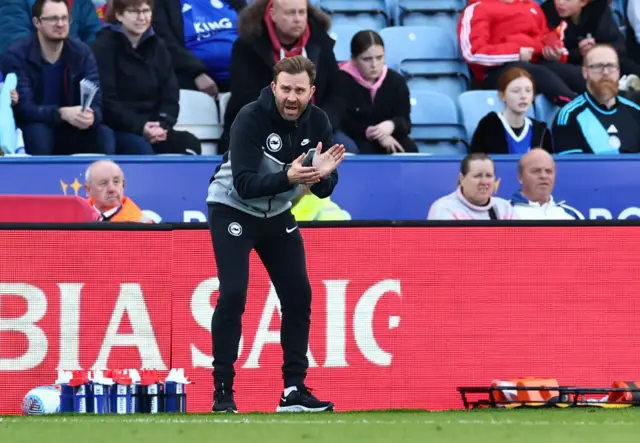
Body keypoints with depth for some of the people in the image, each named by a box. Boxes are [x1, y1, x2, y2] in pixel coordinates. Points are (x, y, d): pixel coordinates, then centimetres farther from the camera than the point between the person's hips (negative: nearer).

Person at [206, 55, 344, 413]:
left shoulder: (317, 122, -10)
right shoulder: (251, 119, -26)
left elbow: (326, 189, -9)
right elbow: (244, 185, -32)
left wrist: (320, 175, -33)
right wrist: (287, 178, -47)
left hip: (277, 214, 6)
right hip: (232, 210, -6)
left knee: (299, 295, 1)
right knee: (233, 295, -17)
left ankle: (294, 390, 9)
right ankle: (223, 390, -9)